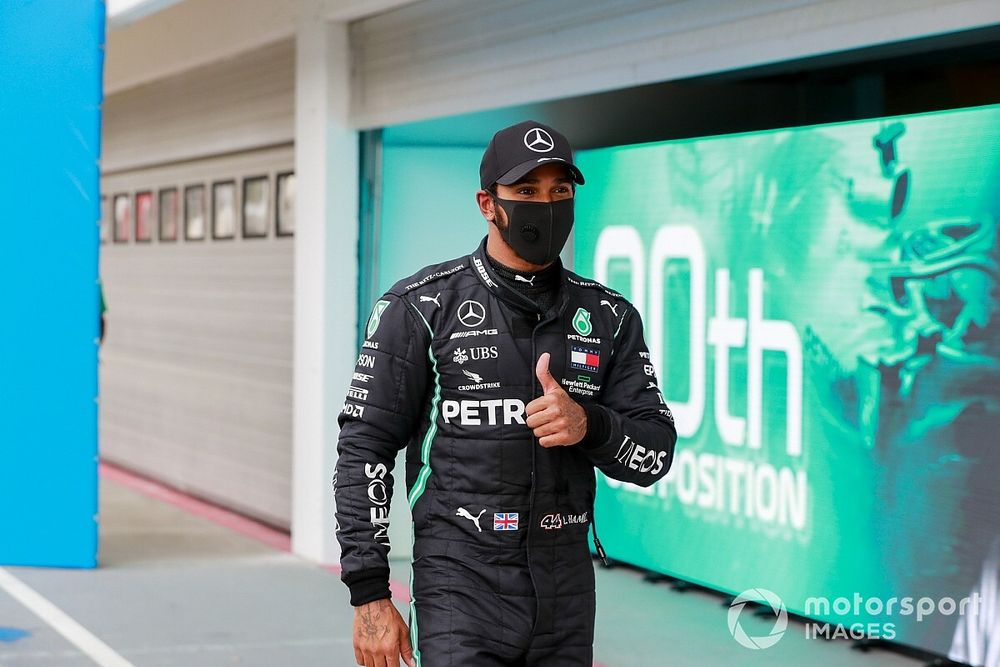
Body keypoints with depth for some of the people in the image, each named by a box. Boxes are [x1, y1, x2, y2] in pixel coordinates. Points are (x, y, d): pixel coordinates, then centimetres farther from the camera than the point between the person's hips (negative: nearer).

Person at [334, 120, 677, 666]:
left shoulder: (608, 316, 8)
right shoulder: (423, 306, -4)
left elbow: (654, 452, 6)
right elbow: (365, 449, -4)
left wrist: (589, 425, -16)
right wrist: (369, 596, -9)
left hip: (567, 592, 4)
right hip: (461, 594, -4)